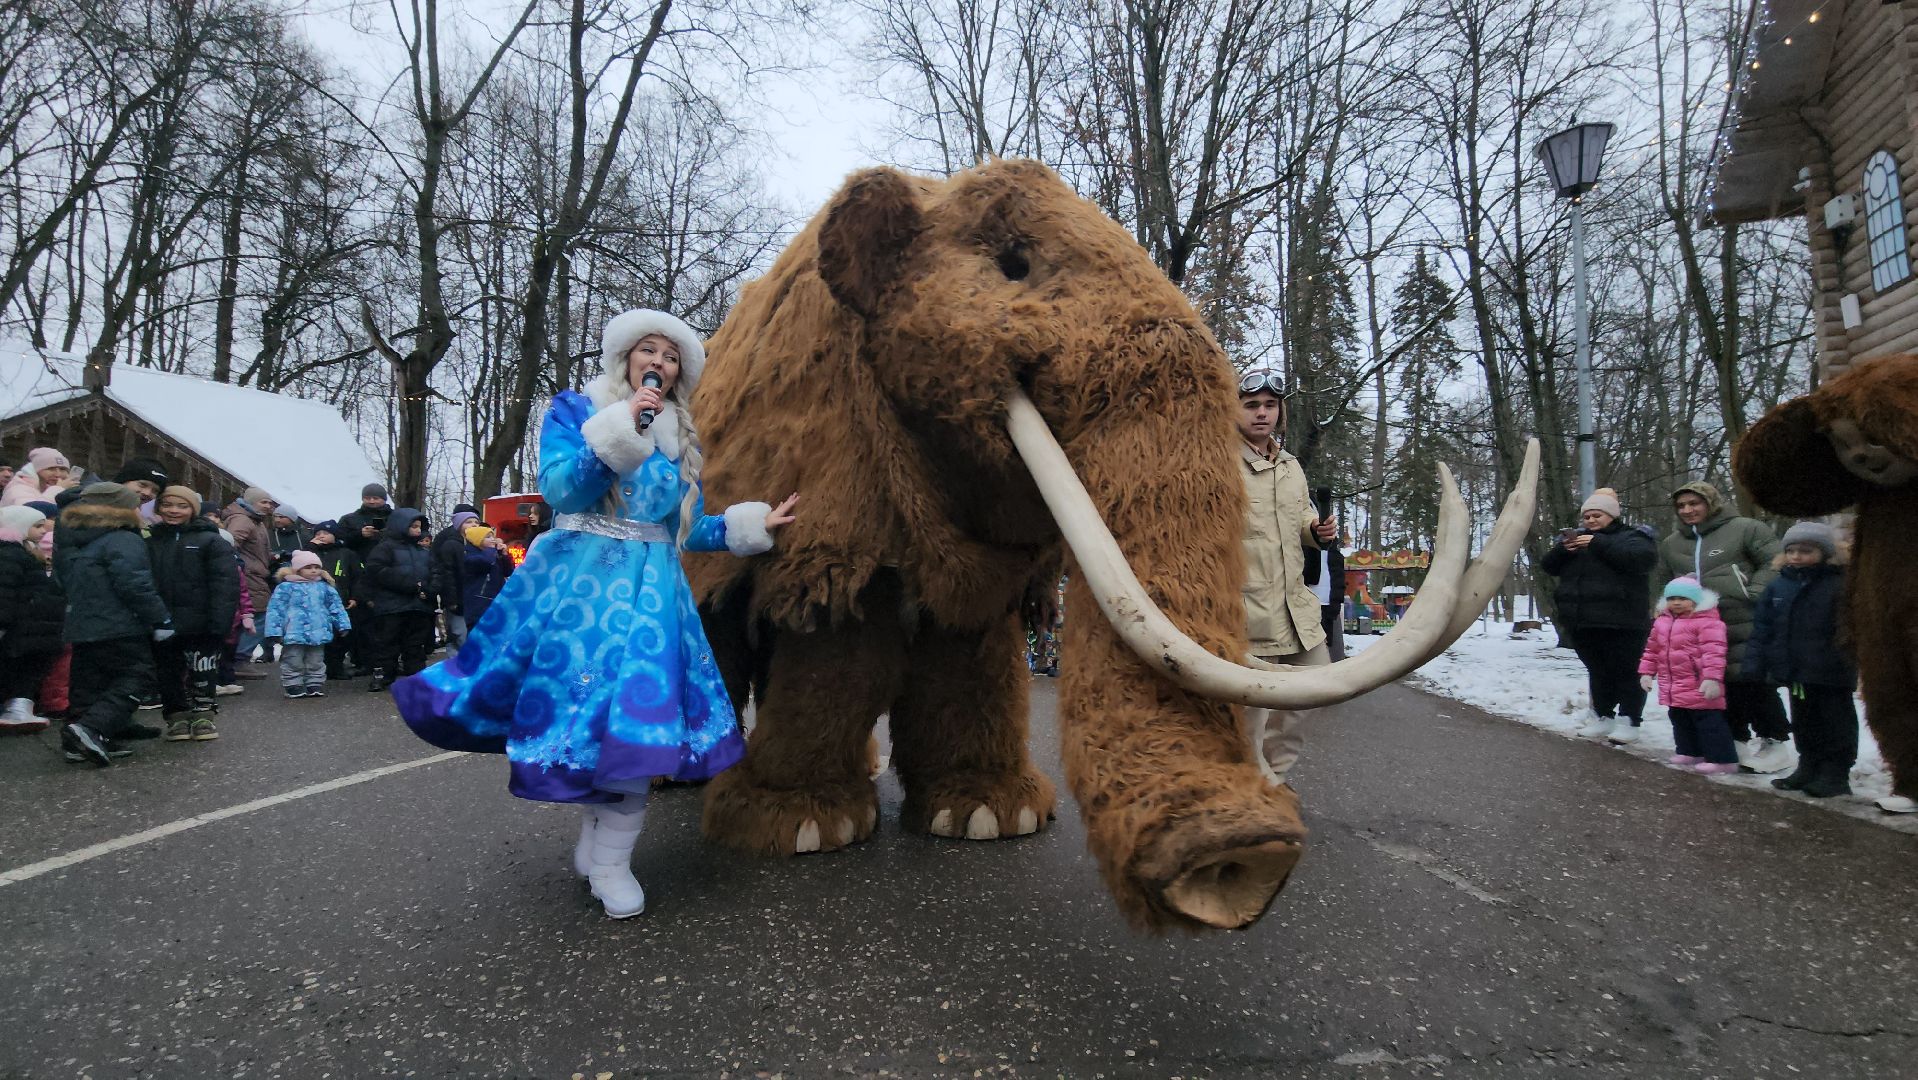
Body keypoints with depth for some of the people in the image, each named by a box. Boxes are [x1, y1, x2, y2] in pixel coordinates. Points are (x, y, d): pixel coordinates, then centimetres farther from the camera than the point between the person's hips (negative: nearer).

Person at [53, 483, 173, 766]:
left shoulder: (69, 543, 18)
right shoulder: (123, 541, -12)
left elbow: (67, 583, 26)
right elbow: (134, 584, -21)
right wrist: (160, 619, -17)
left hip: (81, 627, 9)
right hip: (121, 628, -9)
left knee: (89, 685, 13)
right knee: (134, 678, -5)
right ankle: (90, 728, -22)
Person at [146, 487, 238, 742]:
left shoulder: (211, 541, -3)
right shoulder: (150, 541, 11)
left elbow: (225, 584, -11)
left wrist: (219, 622, -19)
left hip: (199, 625, -4)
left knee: (202, 672, 2)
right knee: (169, 673, 10)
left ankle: (204, 715, 16)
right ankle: (177, 718, 21)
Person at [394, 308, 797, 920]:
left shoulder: (684, 440, 16)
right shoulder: (574, 412, 5)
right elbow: (559, 489, -11)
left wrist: (752, 525, 8)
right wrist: (620, 429, -17)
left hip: (651, 588, 3)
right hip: (579, 578, -3)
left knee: (636, 715, -5)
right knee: (583, 697, -5)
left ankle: (609, 861, 5)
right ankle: (596, 839, 17)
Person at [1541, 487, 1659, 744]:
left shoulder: (1632, 536, 1)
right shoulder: (1575, 537, 18)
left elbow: (1643, 557, -21)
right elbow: (1548, 566, 10)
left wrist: (1599, 543, -23)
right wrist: (1563, 548, -12)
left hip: (1620, 621, -6)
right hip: (1582, 622, 6)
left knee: (1626, 671, -1)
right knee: (1598, 671, 14)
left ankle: (1629, 721, 5)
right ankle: (1603, 717, 22)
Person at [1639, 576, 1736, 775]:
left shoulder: (1707, 622, -14)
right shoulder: (1662, 622, 10)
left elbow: (1713, 652, -21)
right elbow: (1652, 649, 19)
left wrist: (1712, 678, -28)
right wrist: (1646, 672, 15)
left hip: (1699, 686, -8)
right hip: (1674, 687, 8)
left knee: (1709, 722, -6)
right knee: (1680, 720, 18)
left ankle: (1722, 759, 0)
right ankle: (1690, 752, 32)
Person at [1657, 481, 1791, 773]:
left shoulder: (1745, 529, -5)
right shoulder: (1671, 544, 13)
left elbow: (1775, 562, -8)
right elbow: (1666, 582, 27)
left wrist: (1752, 593, -15)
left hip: (1745, 627, -6)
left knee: (1754, 684, -5)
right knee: (1722, 687, 12)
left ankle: (1774, 741, 9)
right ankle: (1738, 740, 24)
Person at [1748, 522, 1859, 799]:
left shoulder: (1840, 585, -11)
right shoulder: (1778, 586, 4)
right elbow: (1762, 627, 5)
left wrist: (1849, 660, -21)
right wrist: (1755, 663, 1)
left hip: (1830, 673, -6)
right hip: (1795, 671, 6)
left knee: (1835, 722, 6)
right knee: (1803, 722, 17)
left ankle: (1835, 773, 15)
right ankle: (1810, 767, 30)